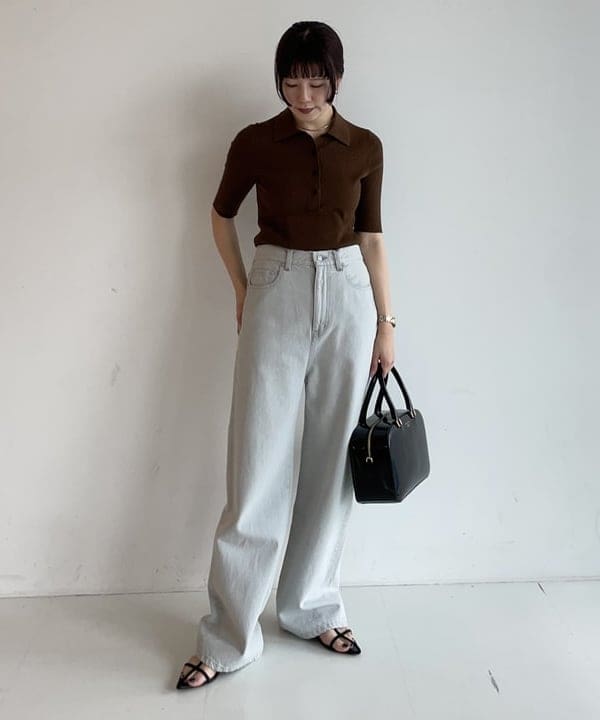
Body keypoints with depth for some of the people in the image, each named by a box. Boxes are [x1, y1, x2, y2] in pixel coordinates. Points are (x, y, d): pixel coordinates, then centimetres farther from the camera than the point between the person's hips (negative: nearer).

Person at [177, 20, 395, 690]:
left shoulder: (366, 147, 5)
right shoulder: (255, 141, 0)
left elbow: (372, 236, 10)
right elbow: (221, 215, 13)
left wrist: (385, 321, 8)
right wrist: (242, 292, 10)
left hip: (348, 295, 2)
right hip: (277, 292, -2)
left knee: (331, 458, 6)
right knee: (259, 462, -3)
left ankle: (313, 607, 24)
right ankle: (227, 635, 9)